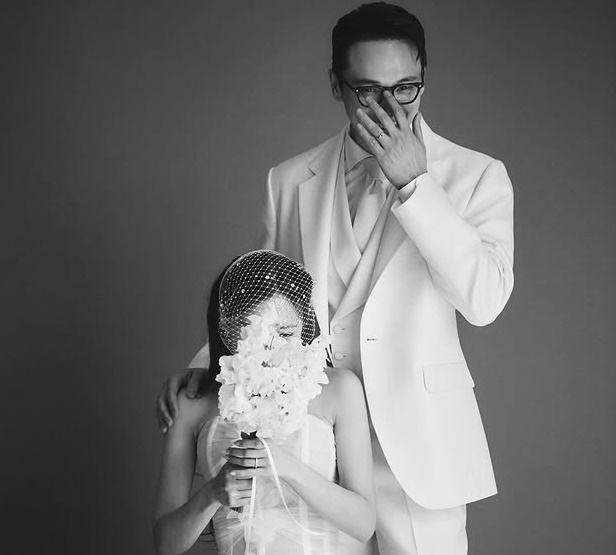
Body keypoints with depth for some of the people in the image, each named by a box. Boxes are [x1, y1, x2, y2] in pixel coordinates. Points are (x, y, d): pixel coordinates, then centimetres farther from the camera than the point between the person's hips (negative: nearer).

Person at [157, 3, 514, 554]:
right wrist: (207, 363, -4)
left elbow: (485, 298, -14)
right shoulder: (290, 181, 8)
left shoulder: (476, 175, 0)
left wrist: (412, 179, -17)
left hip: (415, 446, -2)